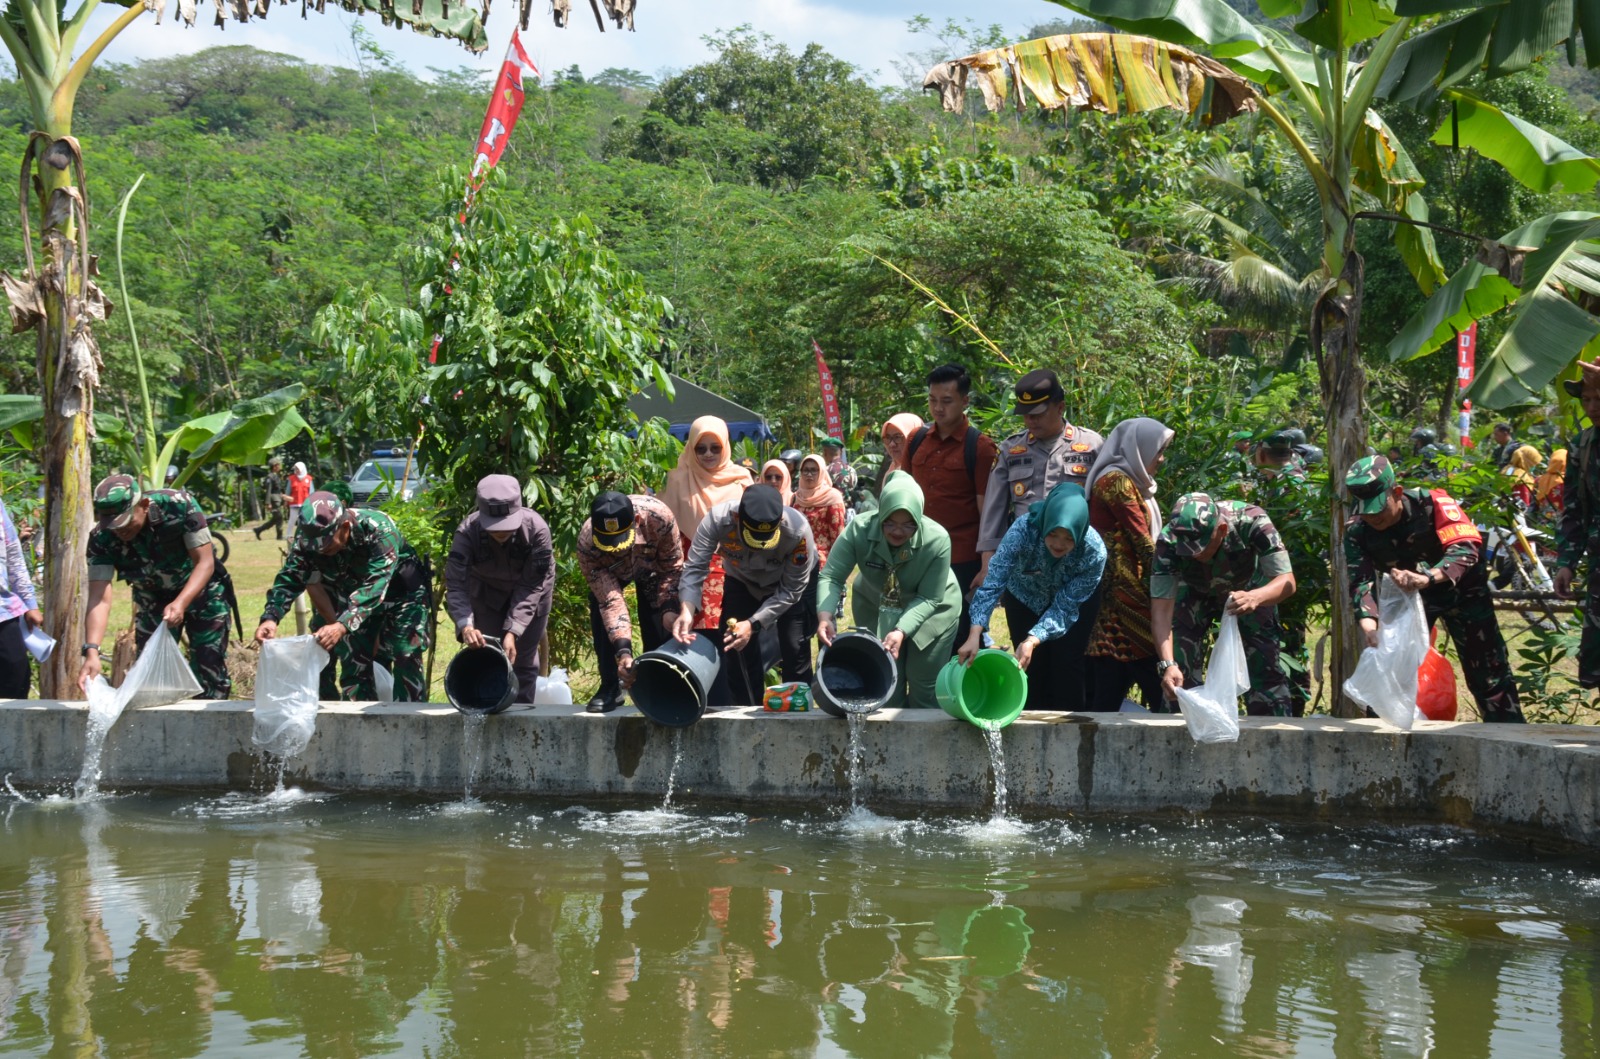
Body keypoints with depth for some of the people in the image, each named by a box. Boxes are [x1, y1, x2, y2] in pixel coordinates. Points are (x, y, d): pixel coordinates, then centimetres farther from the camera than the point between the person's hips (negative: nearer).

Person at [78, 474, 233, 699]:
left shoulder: (178, 505, -32)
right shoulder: (101, 539, -27)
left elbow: (205, 562, -29)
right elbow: (100, 598, -32)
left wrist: (181, 603, -46)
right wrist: (91, 651, -46)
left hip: (200, 590, -2)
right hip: (152, 598, 2)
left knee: (210, 677, -4)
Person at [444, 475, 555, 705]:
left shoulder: (537, 529, -35)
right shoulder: (467, 532, -34)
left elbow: (531, 586, -29)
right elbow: (456, 585, -38)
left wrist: (513, 632, -37)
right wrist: (465, 625, -55)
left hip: (529, 591, -1)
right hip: (486, 591, 1)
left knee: (523, 659, 0)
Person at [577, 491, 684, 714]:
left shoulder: (659, 516, -43)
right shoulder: (586, 544, -43)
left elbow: (672, 566, -24)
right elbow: (611, 601, -41)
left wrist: (668, 608, -33)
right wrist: (623, 651, -48)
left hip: (652, 566, 0)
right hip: (608, 570, 0)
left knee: (655, 621, -13)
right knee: (600, 608, -20)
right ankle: (610, 687, -7)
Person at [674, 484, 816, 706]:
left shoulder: (798, 531, -40)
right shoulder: (717, 519, -38)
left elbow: (790, 591, -29)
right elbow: (694, 567, -36)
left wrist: (753, 625, -39)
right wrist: (686, 610, -55)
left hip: (791, 579, -2)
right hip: (741, 580, 2)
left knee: (795, 649, -11)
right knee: (736, 648, -4)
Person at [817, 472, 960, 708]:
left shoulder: (937, 540, -31)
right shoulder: (859, 531, -29)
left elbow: (928, 599, -26)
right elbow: (831, 577, -28)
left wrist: (901, 631, -41)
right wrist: (826, 616, -47)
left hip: (930, 613, -2)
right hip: (876, 610, 2)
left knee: (926, 694, 3)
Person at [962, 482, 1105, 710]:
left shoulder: (1094, 553, -34)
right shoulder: (1023, 530, -36)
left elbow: (1064, 608, -28)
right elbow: (992, 584, -37)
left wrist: (1033, 641, -41)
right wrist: (974, 635, -48)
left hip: (1072, 607, 0)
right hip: (1025, 601, 0)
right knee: (1031, 673, -1)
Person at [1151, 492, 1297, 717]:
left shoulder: (1251, 521, -40)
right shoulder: (1169, 542, -37)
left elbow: (1286, 581, -39)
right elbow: (1161, 609, -37)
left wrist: (1255, 598, -62)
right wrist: (1167, 664, -51)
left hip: (1249, 590, 0)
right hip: (1196, 593, 0)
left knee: (1265, 667, -8)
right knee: (1180, 670, -15)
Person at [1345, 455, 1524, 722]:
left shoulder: (1431, 503, -30)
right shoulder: (1356, 532, -20)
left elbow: (1466, 549, -40)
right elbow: (1361, 582, -27)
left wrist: (1426, 578, -58)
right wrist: (1369, 624, -47)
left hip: (1460, 590, -3)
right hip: (1404, 597, 3)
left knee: (1488, 670, -1)